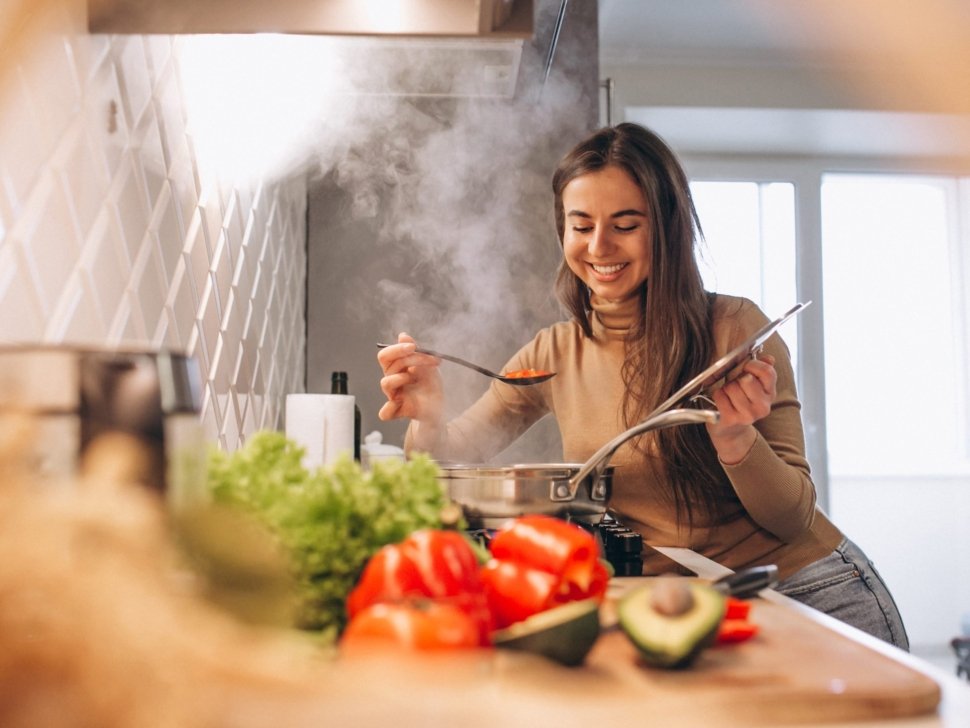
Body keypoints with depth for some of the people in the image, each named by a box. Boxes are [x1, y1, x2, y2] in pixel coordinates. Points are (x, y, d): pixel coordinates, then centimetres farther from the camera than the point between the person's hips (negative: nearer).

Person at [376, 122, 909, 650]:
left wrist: (734, 438, -30)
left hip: (811, 594, -2)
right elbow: (451, 459, -1)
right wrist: (429, 417, -23)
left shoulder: (735, 328, -14)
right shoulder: (554, 355, -2)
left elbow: (795, 519, -11)